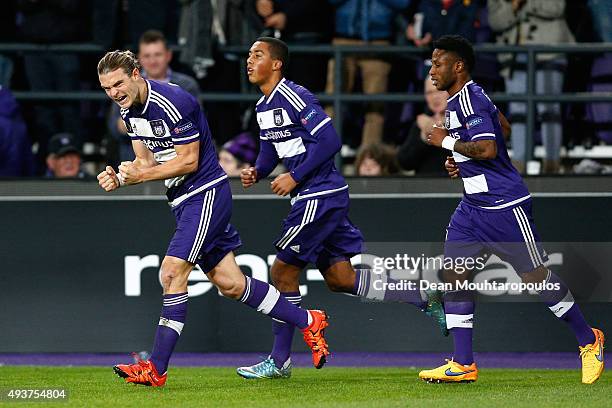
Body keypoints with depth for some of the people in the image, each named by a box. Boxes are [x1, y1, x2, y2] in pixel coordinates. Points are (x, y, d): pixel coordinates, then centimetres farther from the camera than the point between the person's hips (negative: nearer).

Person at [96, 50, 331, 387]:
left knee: (172, 272, -16)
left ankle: (156, 368, -13)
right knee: (229, 283, 8)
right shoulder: (129, 110, 6)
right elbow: (146, 161, 11)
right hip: (183, 201, 9)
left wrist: (142, 175, -21)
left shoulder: (171, 103, -22)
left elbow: (188, 160, -19)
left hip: (206, 192, -9)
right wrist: (120, 178, -8)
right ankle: (308, 321, 21)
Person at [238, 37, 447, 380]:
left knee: (283, 271, -6)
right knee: (340, 278, 9)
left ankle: (280, 361, 1)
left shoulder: (295, 97, -15)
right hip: (313, 199, 10)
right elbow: (270, 150, 25)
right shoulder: (264, 106, 14)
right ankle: (425, 298, 15)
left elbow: (329, 141, -20)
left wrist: (295, 177, -20)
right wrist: (256, 172, 4)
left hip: (320, 195, -10)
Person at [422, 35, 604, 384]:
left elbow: (487, 149, -28)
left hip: (504, 205, -10)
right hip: (473, 206, 10)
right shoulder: (456, 102, 13)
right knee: (453, 275, 0)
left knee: (535, 276, -1)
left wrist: (447, 142, -16)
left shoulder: (471, 99, -18)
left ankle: (589, 341, 15)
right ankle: (463, 365, 0)